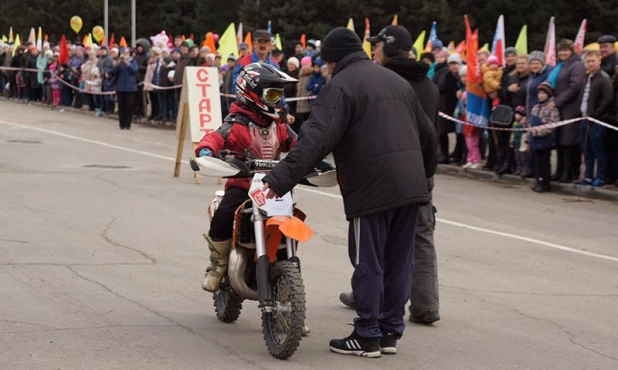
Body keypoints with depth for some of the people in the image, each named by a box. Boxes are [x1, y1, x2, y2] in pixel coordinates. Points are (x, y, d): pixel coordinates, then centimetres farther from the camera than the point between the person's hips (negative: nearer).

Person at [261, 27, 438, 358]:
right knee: (399, 262, 12)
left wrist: (283, 176, -23)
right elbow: (427, 133, 27)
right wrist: (424, 172, 42)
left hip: (372, 187, -8)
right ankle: (390, 331, 18)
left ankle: (367, 336, 4)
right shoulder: (395, 80, 20)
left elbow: (317, 137, -19)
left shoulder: (341, 85, -6)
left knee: (368, 263, -1)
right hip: (410, 186, 8)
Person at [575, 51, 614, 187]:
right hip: (585, 120, 8)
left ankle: (600, 178, 3)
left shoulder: (604, 78, -10)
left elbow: (608, 99, -16)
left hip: (597, 121, -8)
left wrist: (594, 115, -15)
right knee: (587, 151, 12)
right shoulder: (587, 78, 15)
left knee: (599, 151, -2)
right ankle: (588, 177, 19)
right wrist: (583, 112, 10)